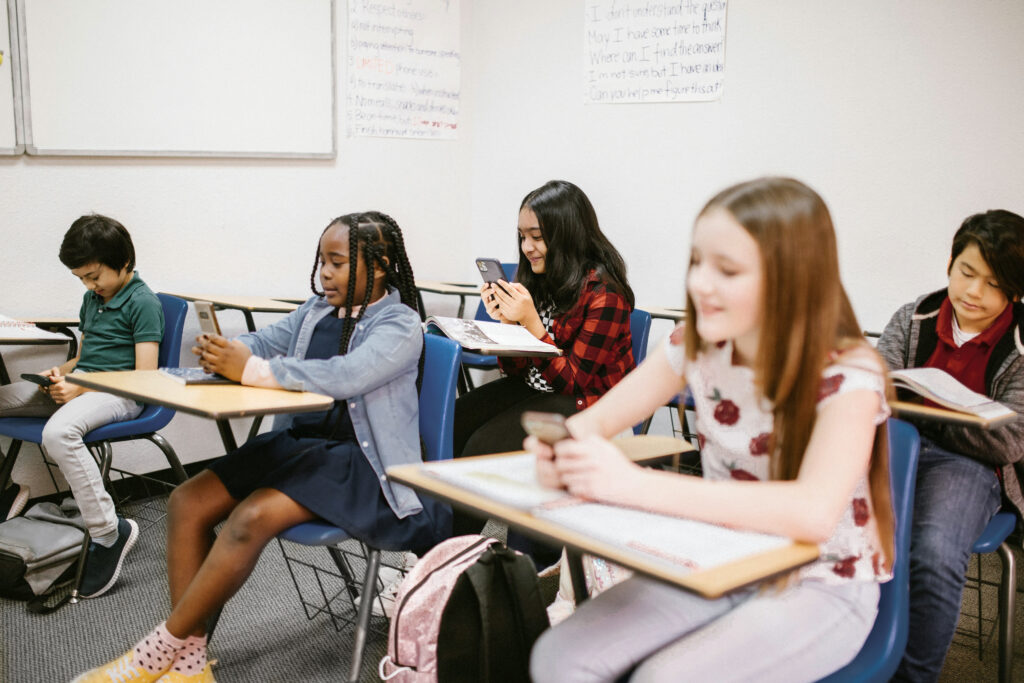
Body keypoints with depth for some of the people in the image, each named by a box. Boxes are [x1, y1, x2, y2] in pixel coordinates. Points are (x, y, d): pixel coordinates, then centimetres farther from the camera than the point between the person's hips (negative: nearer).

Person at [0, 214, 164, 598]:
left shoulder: (142, 303, -8)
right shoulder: (92, 299, 19)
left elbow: (145, 377, -14)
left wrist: (80, 388, -17)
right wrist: (62, 372, 5)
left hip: (118, 393, -9)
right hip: (77, 386, 9)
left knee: (58, 433, -37)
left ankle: (108, 534, -29)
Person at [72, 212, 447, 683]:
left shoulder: (400, 326, -10)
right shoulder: (317, 310, 13)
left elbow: (343, 377, -26)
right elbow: (263, 341, 13)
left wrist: (250, 370, -27)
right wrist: (221, 352, -12)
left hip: (358, 459, -8)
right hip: (297, 440, 8)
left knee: (252, 518, -29)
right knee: (187, 502, -8)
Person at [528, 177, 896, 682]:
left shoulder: (847, 375, -21)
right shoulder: (698, 346, -4)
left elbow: (813, 513, -37)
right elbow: (598, 419, -1)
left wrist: (633, 484, -42)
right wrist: (563, 452, -27)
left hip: (820, 586, -4)